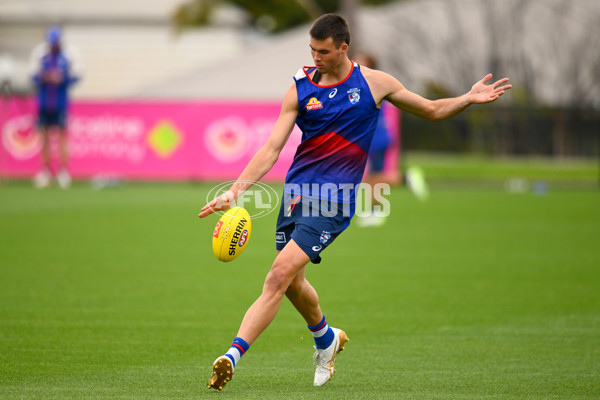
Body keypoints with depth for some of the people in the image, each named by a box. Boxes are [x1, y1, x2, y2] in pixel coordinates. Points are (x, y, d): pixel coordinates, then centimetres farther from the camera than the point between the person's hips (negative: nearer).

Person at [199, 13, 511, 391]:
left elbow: (432, 109, 15)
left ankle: (232, 356, -22)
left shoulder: (374, 83, 1)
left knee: (280, 274, -18)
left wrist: (469, 98, -2)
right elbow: (271, 149, 0)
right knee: (292, 282, 12)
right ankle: (326, 338, 44)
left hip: (332, 200, -4)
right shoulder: (300, 90, 3)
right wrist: (235, 190, -11)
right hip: (296, 191, 4)